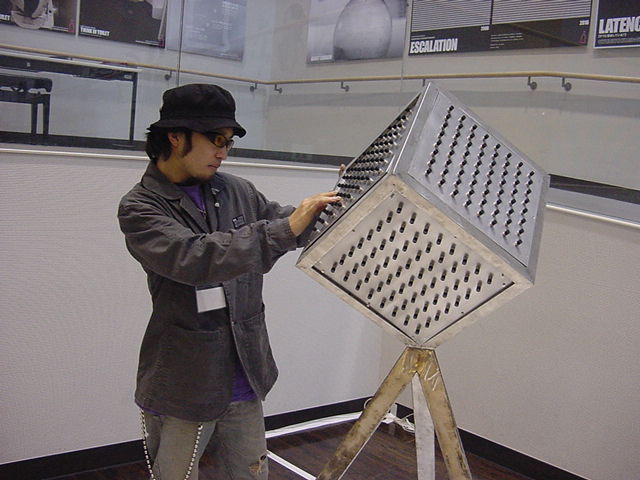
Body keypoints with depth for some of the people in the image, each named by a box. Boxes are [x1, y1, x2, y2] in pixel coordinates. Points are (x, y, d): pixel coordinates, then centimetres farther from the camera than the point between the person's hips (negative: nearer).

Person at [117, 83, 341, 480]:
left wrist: (338, 201, 1)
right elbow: (197, 258, -27)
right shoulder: (140, 208, -10)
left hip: (244, 383, 5)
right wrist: (286, 229, -30)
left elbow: (295, 228, 17)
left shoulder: (235, 191, 4)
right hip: (182, 389, -4)